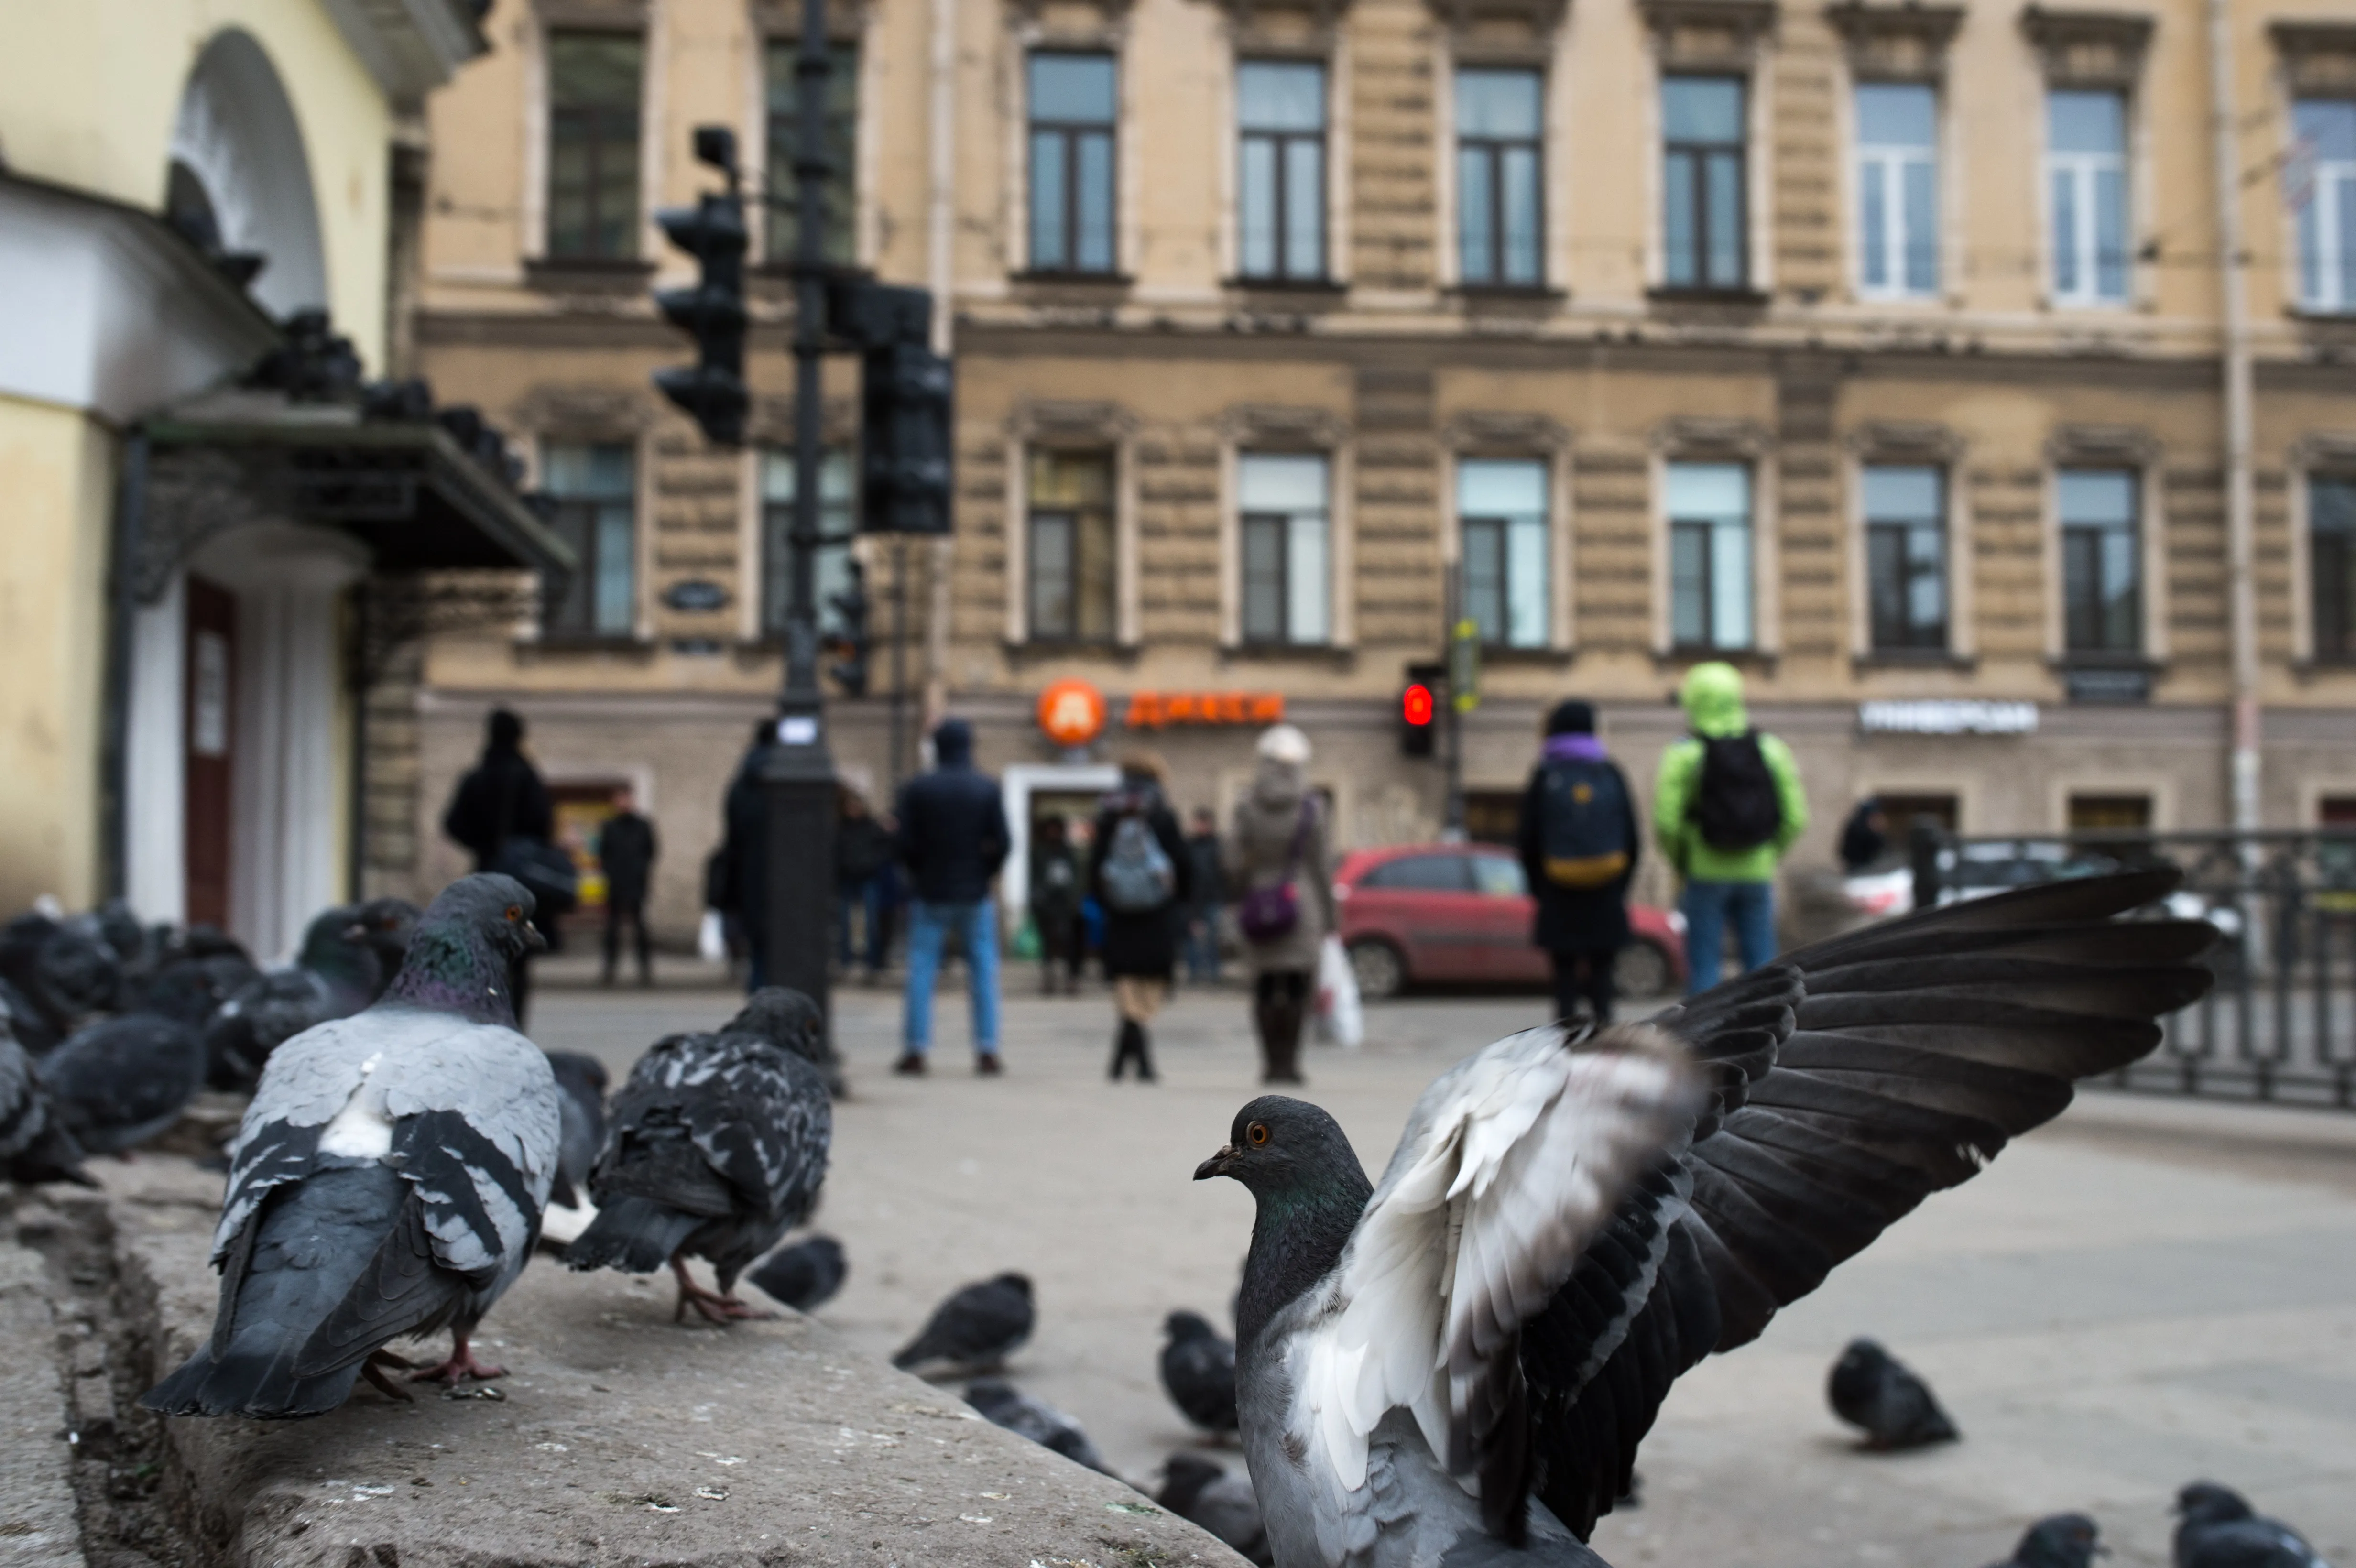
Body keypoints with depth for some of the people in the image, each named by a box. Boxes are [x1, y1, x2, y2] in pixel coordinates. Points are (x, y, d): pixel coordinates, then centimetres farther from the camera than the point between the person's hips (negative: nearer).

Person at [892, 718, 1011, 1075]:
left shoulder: (917, 788, -5)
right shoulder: (988, 788, -3)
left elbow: (905, 844, -6)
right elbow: (1002, 843, -5)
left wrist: (919, 874, 11)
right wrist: (984, 874, 10)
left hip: (930, 894, 0)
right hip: (975, 896, 1)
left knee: (921, 970, 4)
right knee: (984, 971, 7)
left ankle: (916, 1050, 2)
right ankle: (987, 1050, 5)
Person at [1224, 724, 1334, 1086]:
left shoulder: (1246, 808, 0)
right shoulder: (1310, 810, -5)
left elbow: (1235, 866, 0)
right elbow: (1318, 867, -2)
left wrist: (1240, 904, 13)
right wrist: (1328, 917, 5)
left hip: (1259, 904, 2)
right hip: (1301, 904, -2)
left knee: (1265, 988, 8)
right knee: (1298, 985, 1)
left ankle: (1271, 1062, 8)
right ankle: (1288, 1060, -6)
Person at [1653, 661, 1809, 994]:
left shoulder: (1683, 755, -7)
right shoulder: (1771, 750, 3)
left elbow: (1667, 823, -14)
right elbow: (1796, 818, 0)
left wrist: (1679, 860, 4)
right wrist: (1770, 853, 13)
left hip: (1705, 874, -2)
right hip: (1757, 873, 3)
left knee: (1704, 965, 3)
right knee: (1762, 963, 7)